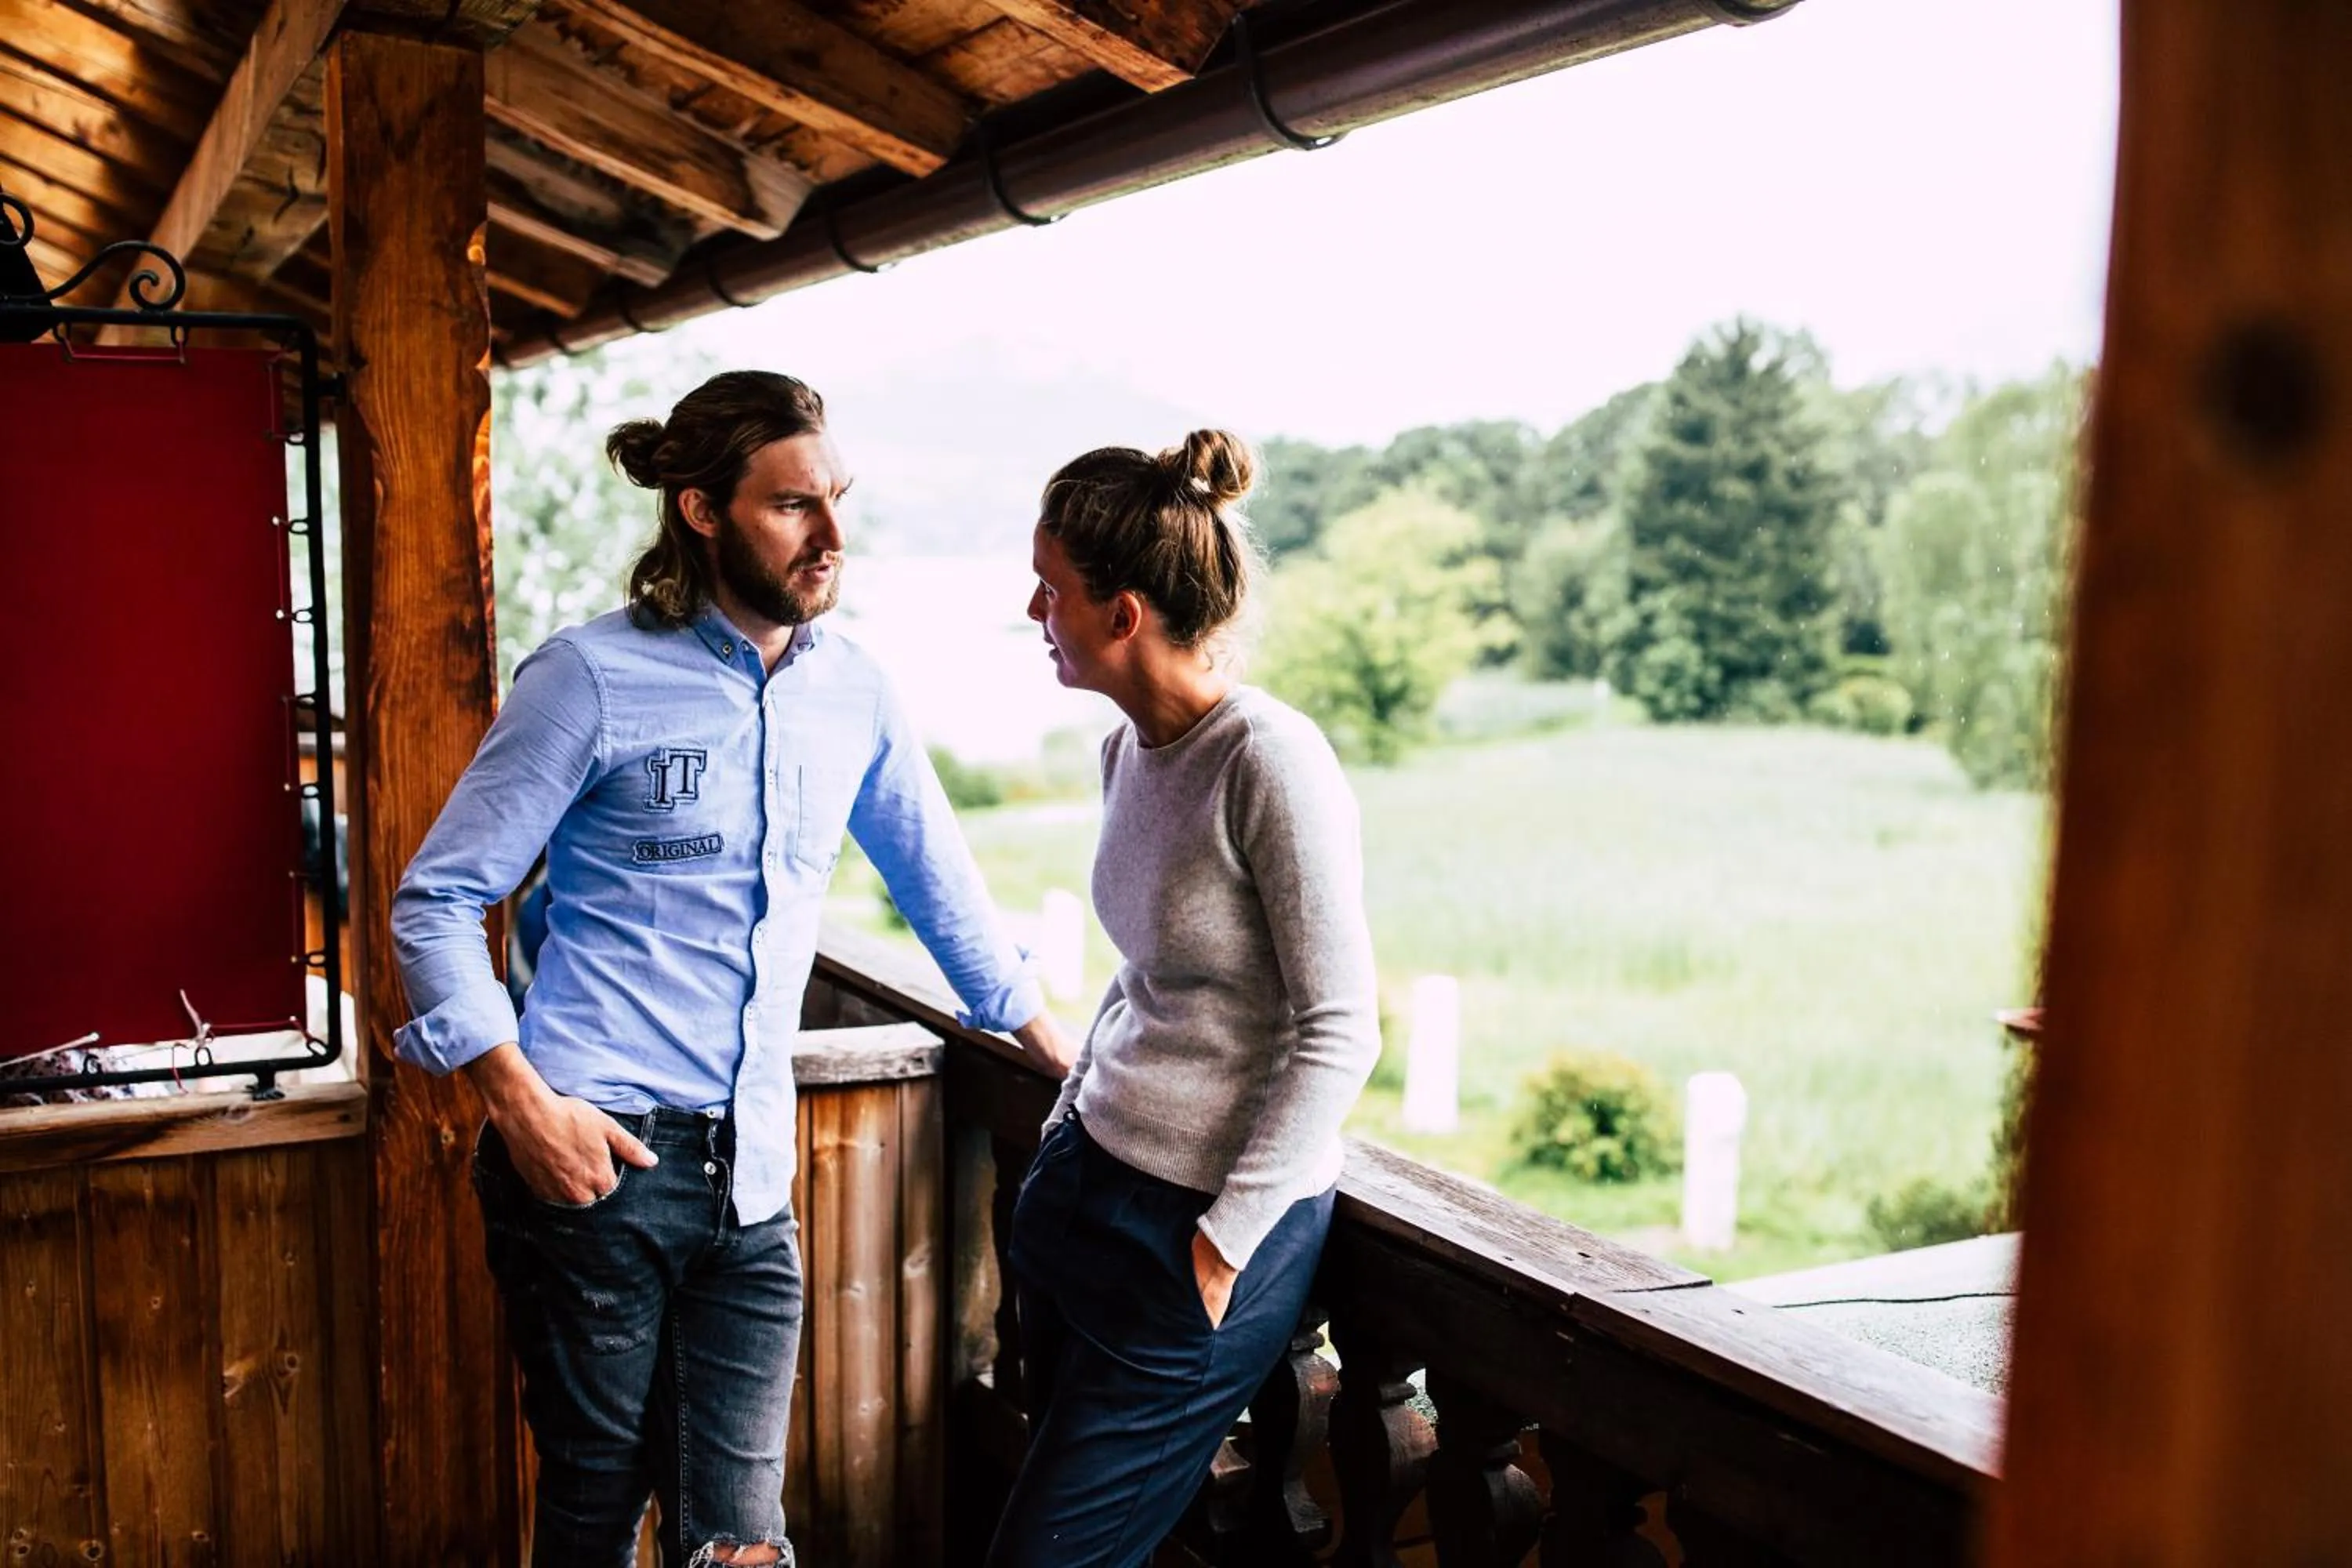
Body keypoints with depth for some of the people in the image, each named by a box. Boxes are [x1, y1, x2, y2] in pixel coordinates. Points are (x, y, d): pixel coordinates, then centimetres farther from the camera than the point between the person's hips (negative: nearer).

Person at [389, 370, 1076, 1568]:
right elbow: (435, 904, -3)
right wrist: (522, 1103, -15)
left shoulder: (852, 693, 9)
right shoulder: (593, 677, -5)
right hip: (594, 1157, -3)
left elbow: (940, 886, 22)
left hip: (751, 1185, 4)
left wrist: (1062, 1055, 24)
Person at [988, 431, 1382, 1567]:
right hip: (1089, 1186, 8)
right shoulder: (1130, 749, 5)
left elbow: (1340, 1031, -18)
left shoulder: (1271, 760, -20)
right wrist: (1068, 1124, 13)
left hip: (1200, 1228, -8)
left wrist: (1223, 1243, -16)